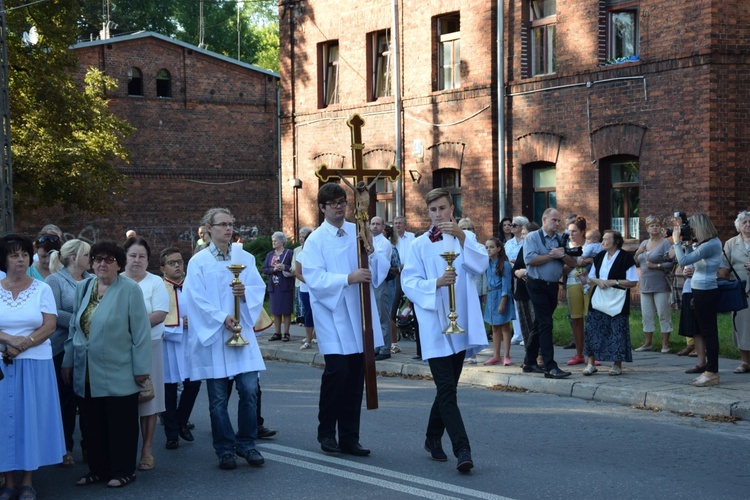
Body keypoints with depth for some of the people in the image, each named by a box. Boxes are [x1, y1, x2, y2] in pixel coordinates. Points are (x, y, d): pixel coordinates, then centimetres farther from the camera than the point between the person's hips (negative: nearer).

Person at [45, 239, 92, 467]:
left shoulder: (91, 281, 10)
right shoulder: (55, 281, -4)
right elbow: (55, 314, -14)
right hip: (64, 348, -4)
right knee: (66, 398, 4)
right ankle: (66, 448, 15)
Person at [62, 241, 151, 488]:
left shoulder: (130, 290, -6)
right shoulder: (83, 288, 10)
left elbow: (140, 332, -8)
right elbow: (74, 328, 15)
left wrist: (141, 368, -11)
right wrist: (68, 362, 13)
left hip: (118, 375, -5)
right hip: (86, 373, 5)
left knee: (120, 425, 3)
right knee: (91, 425, 10)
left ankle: (123, 471, 14)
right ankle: (97, 469, 22)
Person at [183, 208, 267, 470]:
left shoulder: (245, 258, 11)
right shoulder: (198, 262, -1)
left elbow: (260, 288, 8)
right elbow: (195, 299, -8)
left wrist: (246, 292, -14)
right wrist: (222, 317, -17)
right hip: (212, 337, -3)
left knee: (249, 391, -3)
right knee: (218, 398, 1)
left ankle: (246, 444, 12)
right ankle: (225, 449, 12)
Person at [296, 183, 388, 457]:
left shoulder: (358, 232, 9)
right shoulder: (315, 240, -1)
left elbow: (382, 271, 7)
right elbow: (314, 279, -13)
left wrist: (370, 251, -12)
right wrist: (348, 279, -23)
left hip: (360, 315, 4)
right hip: (332, 316, -4)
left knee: (356, 375, 6)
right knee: (337, 369, -13)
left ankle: (350, 438, 16)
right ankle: (326, 432, 6)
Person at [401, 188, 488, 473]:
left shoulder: (466, 238, 9)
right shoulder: (420, 245, 4)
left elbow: (481, 265, -10)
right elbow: (409, 283, -4)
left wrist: (462, 237, -23)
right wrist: (436, 283, -21)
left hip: (461, 323, 3)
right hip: (434, 324, -3)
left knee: (447, 388, 13)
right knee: (447, 390, -11)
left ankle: (433, 438, 30)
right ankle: (462, 450, -15)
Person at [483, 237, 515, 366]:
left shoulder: (504, 264, -10)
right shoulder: (487, 264, 9)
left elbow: (506, 284, -13)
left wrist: (502, 302, -17)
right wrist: (486, 296, 7)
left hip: (501, 297, -7)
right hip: (491, 296, 7)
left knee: (505, 327, -1)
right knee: (495, 327, 10)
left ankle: (506, 356, 2)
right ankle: (496, 356, 16)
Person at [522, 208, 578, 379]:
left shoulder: (560, 240, 12)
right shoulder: (533, 237, -5)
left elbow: (573, 263, 6)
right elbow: (530, 260, -20)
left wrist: (562, 255, -13)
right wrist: (552, 255, -13)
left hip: (553, 286, 7)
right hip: (538, 285, -7)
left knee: (540, 324, 15)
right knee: (545, 324, -12)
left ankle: (529, 361, 26)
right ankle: (550, 367, -15)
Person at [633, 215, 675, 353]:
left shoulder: (665, 243, -6)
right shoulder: (644, 243, 14)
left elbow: (672, 263, -13)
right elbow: (635, 263, 16)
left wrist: (656, 266, -17)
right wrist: (637, 253, -1)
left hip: (661, 285, -7)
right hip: (645, 285, 7)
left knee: (664, 315, -2)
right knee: (646, 316, 10)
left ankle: (665, 344, 3)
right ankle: (647, 343, 19)